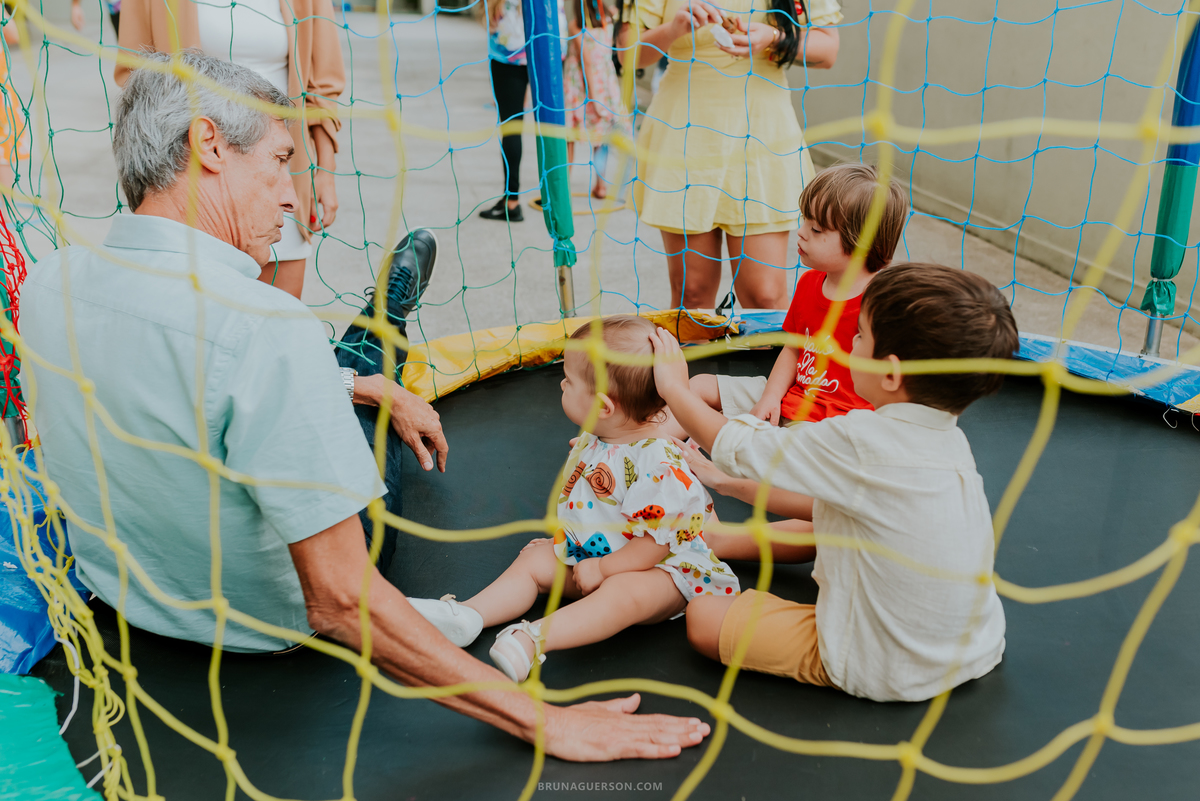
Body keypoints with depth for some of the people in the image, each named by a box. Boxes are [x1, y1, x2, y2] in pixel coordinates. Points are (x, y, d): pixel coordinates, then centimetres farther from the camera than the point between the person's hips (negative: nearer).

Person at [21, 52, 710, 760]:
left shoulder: (46, 285, -14)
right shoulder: (266, 328, -39)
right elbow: (341, 602, -37)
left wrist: (371, 388, 16)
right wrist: (541, 721, -31)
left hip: (119, 592, 5)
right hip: (268, 624, -5)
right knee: (365, 400, 22)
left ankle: (370, 370, 59)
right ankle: (382, 336, 56)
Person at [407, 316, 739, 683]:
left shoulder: (659, 464, -26)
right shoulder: (591, 442, 2)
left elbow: (655, 541, -25)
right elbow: (576, 495, 19)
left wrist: (603, 568, -22)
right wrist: (561, 537, 10)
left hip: (659, 567, -9)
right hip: (585, 552, 9)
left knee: (623, 593, -37)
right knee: (534, 561, -4)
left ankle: (534, 639, -53)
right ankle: (467, 615, -19)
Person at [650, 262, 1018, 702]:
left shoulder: (860, 442, -28)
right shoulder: (950, 440, -1)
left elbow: (739, 450, -17)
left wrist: (674, 387, -1)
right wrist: (729, 481, 16)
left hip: (890, 676, -8)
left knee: (704, 617, -6)